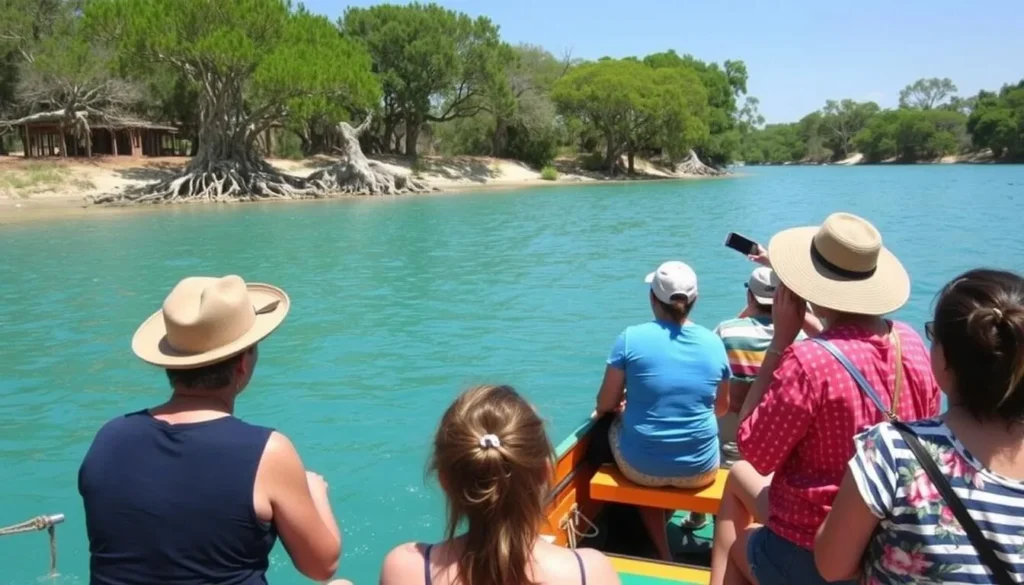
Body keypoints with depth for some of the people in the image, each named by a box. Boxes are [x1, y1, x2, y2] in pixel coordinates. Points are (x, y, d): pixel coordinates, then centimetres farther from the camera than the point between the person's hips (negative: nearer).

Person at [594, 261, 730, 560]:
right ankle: (695, 514, 53)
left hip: (641, 467, -3)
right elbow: (722, 408, 9)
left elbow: (604, 405, -6)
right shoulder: (713, 342, -4)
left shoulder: (631, 337, -12)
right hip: (699, 469, 3)